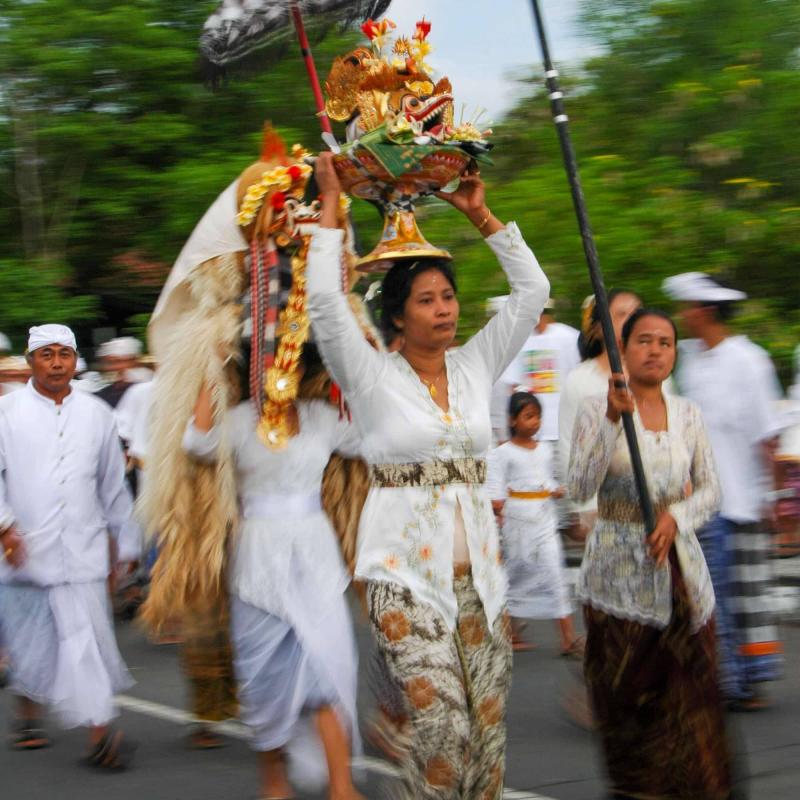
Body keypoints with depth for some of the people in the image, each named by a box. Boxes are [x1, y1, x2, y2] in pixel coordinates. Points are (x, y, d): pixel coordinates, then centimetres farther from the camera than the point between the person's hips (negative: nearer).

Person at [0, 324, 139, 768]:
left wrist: (127, 540, 18)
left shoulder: (96, 414, 9)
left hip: (82, 552, 1)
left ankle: (100, 733, -11)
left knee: (87, 638, -9)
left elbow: (113, 485, 15)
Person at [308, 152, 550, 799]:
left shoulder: (475, 367, 11)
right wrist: (331, 204, -7)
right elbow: (324, 298, -13)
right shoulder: (373, 376, -1)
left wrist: (481, 214, 8)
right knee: (444, 726, -17)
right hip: (406, 574, -5)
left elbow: (532, 290, 10)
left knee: (488, 733, 2)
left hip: (478, 570, 5)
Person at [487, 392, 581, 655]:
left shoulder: (545, 449, 11)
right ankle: (513, 632, 22)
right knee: (517, 572, 7)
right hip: (518, 519, -4)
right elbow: (495, 485, -9)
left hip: (544, 517, 4)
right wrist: (497, 504, -27)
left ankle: (568, 638, -5)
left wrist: (556, 490, -2)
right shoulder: (503, 453, -5)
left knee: (555, 573, -2)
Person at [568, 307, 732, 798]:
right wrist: (613, 419, -24)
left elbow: (711, 490, 8)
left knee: (688, 698, 0)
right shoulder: (597, 410, -3)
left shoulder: (688, 414, 8)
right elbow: (580, 489, -15)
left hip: (681, 570, 3)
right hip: (619, 574, -3)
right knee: (626, 700, 1)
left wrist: (676, 517, -12)